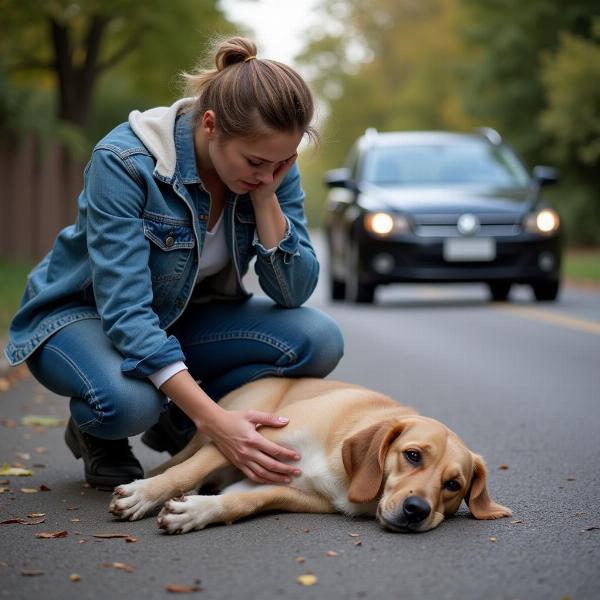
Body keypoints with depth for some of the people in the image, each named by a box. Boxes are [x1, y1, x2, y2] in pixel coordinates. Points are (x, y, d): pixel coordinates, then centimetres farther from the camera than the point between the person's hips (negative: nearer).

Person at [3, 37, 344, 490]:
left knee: (319, 339, -21)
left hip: (186, 316, 5)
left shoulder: (275, 166, -15)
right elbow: (124, 311, -36)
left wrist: (265, 196, -30)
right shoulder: (124, 161, -31)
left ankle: (175, 424, 1)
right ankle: (96, 434, 0)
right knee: (128, 399, -40)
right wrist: (214, 419, -44)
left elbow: (294, 292, -16)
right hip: (82, 313, -5)